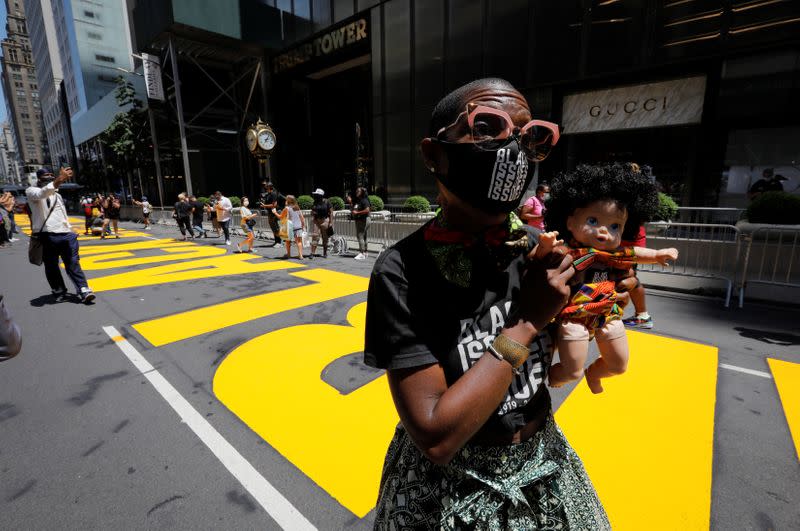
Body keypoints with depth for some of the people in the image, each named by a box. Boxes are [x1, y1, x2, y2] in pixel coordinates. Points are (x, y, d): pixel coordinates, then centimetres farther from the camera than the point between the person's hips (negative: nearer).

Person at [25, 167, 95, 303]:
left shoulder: (57, 194, 23)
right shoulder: (31, 191, 3)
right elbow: (41, 194, -24)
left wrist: (70, 230, 17)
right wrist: (59, 180, -37)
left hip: (64, 234, 4)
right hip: (47, 235, -4)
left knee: (73, 264, -2)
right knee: (51, 266, 5)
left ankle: (84, 291, -10)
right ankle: (59, 292, 15)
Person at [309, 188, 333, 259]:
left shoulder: (326, 202, -4)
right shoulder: (315, 202, 9)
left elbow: (331, 212, -5)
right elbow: (312, 212, 18)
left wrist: (331, 222, -11)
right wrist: (313, 213, -7)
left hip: (325, 221, -3)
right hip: (316, 221, 3)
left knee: (325, 238, 7)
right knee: (314, 237, -5)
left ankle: (325, 253, 20)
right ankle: (312, 253, -7)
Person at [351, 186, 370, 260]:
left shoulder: (364, 200, -13)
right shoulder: (357, 201, 15)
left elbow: (367, 210, -25)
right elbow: (354, 209, 27)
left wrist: (357, 212, -19)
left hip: (364, 220, -10)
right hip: (358, 220, 10)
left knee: (360, 236, -12)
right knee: (363, 236, 15)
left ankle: (362, 253, -10)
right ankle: (365, 252, 24)